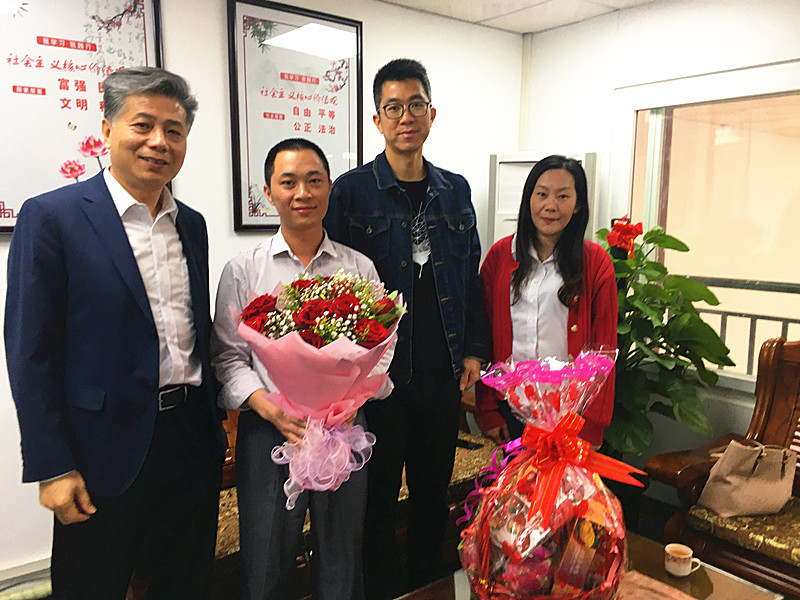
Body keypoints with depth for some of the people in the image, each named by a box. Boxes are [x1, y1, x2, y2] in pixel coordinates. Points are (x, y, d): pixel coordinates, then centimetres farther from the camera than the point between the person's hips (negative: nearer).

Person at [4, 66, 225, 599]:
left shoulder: (192, 224, 8)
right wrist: (52, 467, -12)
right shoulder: (51, 216, -9)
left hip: (193, 441, 6)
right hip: (106, 452, -5)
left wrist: (215, 427, 12)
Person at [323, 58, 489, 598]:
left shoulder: (455, 191, 9)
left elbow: (470, 277, 12)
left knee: (434, 488, 18)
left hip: (443, 372, 4)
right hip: (379, 371, -4)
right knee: (378, 493, 11)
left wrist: (473, 350, 7)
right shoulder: (353, 190, -5)